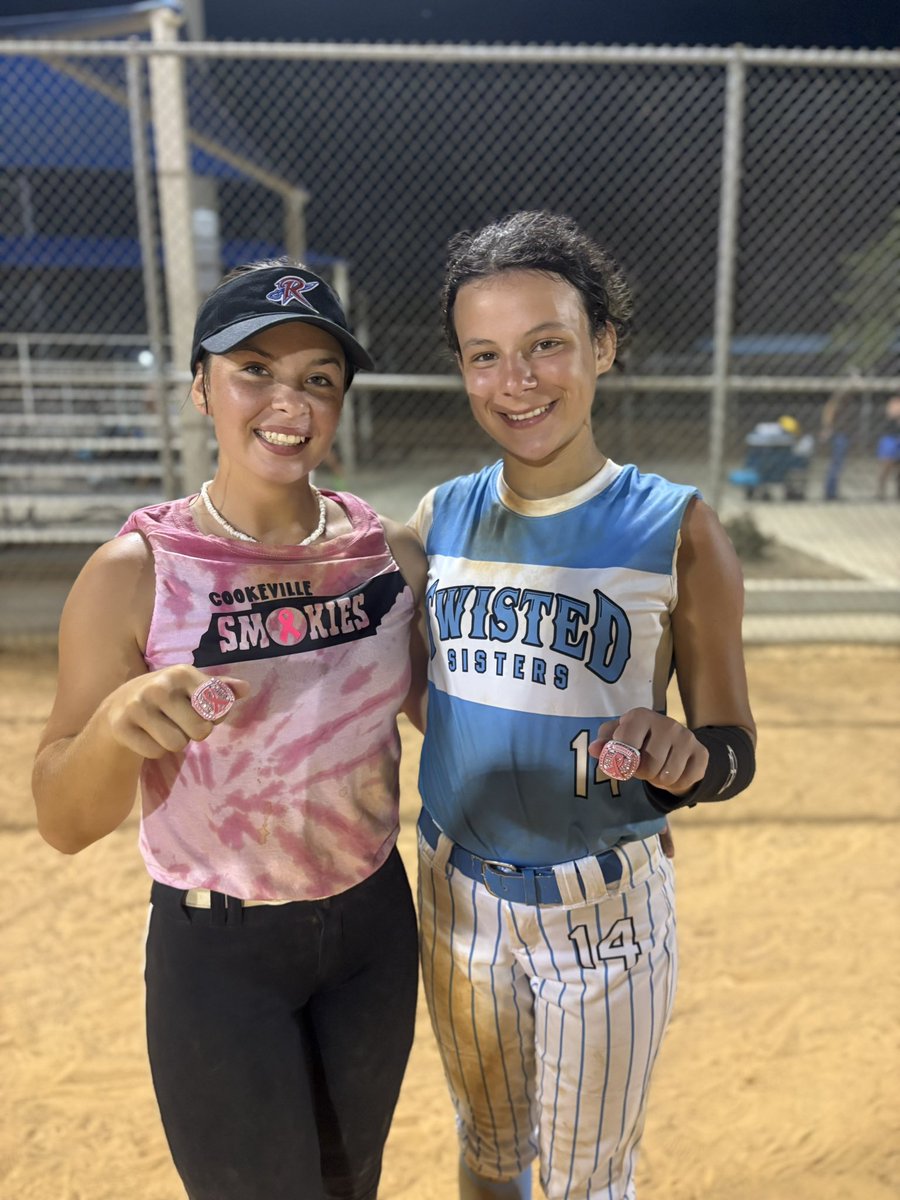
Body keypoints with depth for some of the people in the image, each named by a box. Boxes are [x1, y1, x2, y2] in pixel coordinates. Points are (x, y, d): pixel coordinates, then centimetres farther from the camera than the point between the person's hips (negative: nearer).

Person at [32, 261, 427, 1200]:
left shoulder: (392, 552, -8)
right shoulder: (132, 573, -17)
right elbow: (63, 823, -14)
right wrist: (118, 721, -34)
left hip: (374, 925, 4)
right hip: (217, 950, -3)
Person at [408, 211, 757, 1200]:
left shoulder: (678, 532, -14)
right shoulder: (440, 517, -4)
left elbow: (733, 747, -10)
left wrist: (686, 757, -30)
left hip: (605, 908, -3)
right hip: (458, 896, 3)